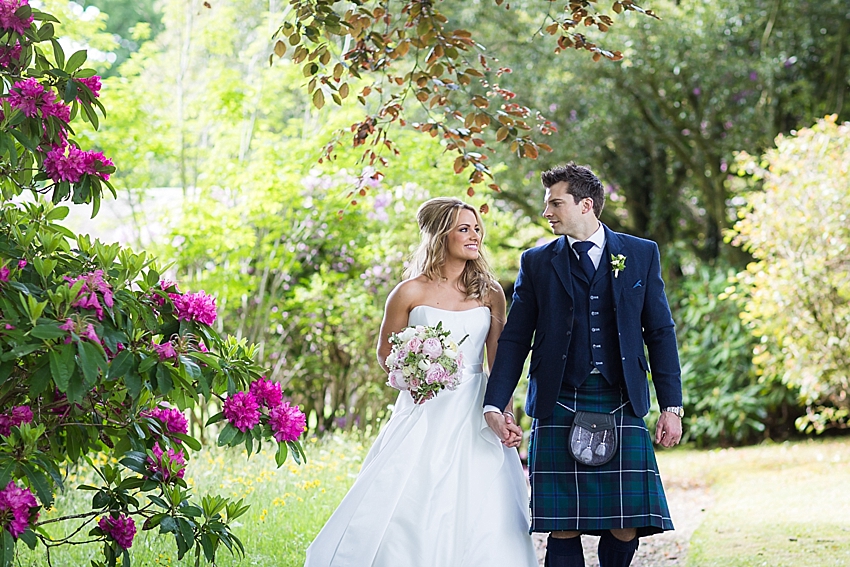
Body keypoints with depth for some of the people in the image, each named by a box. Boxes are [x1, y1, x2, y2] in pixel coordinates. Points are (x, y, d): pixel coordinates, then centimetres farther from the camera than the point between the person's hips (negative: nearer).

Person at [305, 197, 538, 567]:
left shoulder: (490, 293, 5)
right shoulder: (411, 293, -2)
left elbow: (500, 361, 7)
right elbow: (385, 352, 8)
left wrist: (506, 415, -3)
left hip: (476, 417, 2)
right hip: (425, 414, -2)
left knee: (480, 515, -3)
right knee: (408, 508, -8)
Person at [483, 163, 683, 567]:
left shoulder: (641, 254, 9)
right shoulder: (537, 262, 9)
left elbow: (660, 333, 9)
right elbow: (514, 340, 8)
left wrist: (672, 406, 3)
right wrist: (494, 405, -2)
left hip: (622, 406, 0)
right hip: (558, 409, 0)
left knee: (626, 527, -4)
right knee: (563, 529, -4)